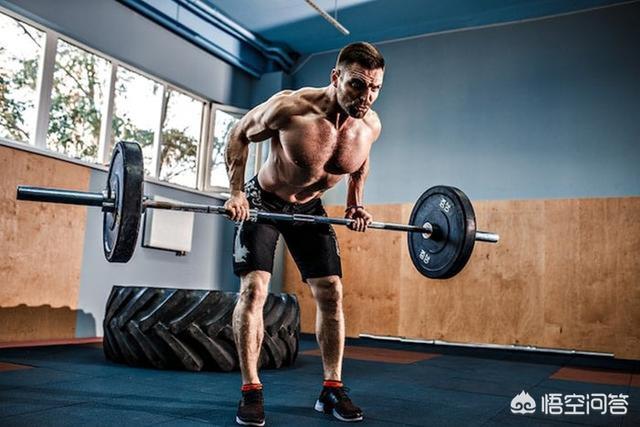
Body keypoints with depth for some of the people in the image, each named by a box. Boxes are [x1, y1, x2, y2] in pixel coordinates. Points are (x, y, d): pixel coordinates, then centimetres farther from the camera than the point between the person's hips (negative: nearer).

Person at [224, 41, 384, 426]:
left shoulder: (371, 126, -15)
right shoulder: (290, 107, -29)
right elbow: (240, 134, -12)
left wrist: (356, 204, 4)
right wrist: (237, 192, -19)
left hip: (310, 208, 4)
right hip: (262, 202, -4)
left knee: (332, 292, -2)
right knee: (254, 289, -14)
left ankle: (333, 388, 11)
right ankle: (251, 391, -3)